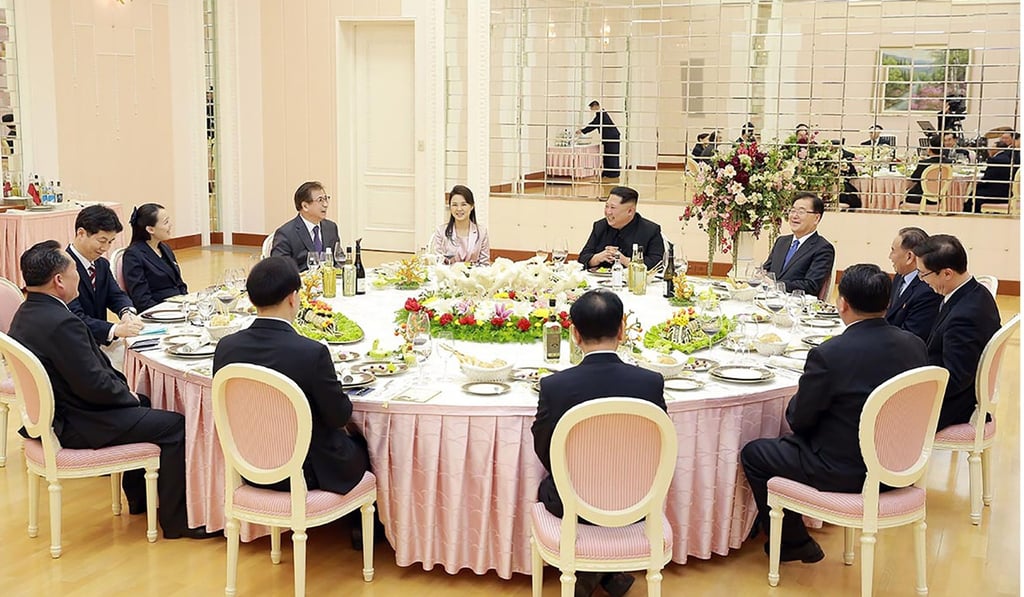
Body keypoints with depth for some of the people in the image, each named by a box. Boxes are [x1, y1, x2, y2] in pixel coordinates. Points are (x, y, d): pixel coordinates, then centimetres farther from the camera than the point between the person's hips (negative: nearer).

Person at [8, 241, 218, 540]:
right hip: (72, 427, -11)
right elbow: (93, 384, -26)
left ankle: (139, 496, 40)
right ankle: (176, 520, 6)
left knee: (141, 404, 29)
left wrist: (125, 389, 5)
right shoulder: (61, 323, -28)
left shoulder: (27, 313, 5)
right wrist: (127, 394, -7)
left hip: (51, 413, 11)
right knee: (174, 426, -6)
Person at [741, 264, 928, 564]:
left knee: (753, 454, 14)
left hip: (845, 474, -7)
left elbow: (799, 420, -13)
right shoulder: (914, 345, -5)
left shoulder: (828, 355, -25)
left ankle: (794, 542, 23)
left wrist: (798, 397, 10)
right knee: (787, 445, 28)